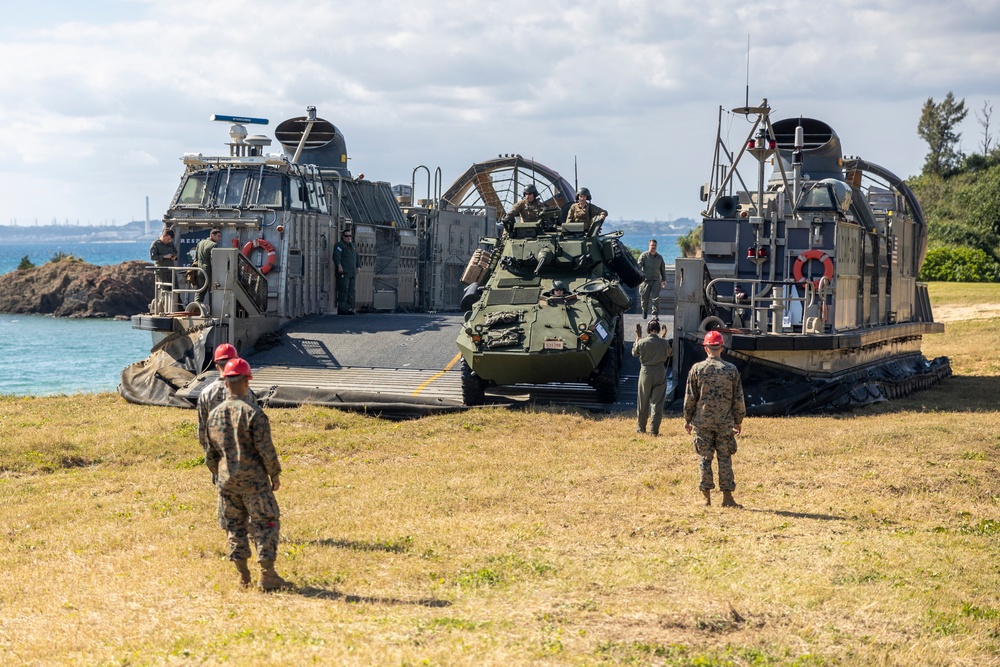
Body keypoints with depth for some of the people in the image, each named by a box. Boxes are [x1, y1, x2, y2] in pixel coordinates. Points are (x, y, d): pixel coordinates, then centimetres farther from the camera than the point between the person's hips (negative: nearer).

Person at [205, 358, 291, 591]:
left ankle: (243, 575, 14)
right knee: (266, 523, 1)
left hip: (226, 479, 5)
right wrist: (275, 475, 0)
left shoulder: (214, 414, 5)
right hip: (253, 478, -5)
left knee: (235, 525, 13)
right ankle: (267, 575, -5)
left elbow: (211, 452, 12)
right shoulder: (253, 413, -13)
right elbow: (266, 449, -12)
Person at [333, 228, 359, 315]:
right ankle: (342, 309, -14)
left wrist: (358, 267, 21)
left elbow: (357, 258, 31)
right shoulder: (339, 245, -1)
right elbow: (336, 256, -14)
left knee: (351, 292, 7)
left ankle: (350, 309, 10)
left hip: (352, 273, 8)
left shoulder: (352, 246, 24)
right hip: (343, 273, -8)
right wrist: (339, 265, -24)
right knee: (343, 291, -13)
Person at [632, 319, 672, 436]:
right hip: (660, 373, 0)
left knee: (643, 402, 13)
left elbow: (634, 352, 10)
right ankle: (654, 430, 1)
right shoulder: (664, 342, -9)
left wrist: (638, 336, 16)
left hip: (646, 372, 0)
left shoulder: (642, 342, -10)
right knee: (657, 402, 4)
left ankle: (641, 428, 22)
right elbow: (669, 353, 12)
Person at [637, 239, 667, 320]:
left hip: (656, 280, 2)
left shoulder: (659, 257, 12)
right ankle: (645, 311, 33)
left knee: (655, 298, -10)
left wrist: (664, 279, 24)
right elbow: (639, 266, -9)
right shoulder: (644, 256, 0)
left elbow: (663, 269, 23)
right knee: (644, 298, 6)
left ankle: (655, 315, -8)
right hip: (646, 280, -2)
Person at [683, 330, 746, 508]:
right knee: (725, 458, 4)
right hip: (725, 421, 0)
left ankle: (706, 497, 7)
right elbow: (738, 399, 2)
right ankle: (727, 497, 4)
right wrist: (739, 421, 12)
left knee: (705, 458, 6)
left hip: (702, 421, 0)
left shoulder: (697, 369, -3)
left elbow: (690, 398, 0)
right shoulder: (731, 370, -1)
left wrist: (687, 419, 10)